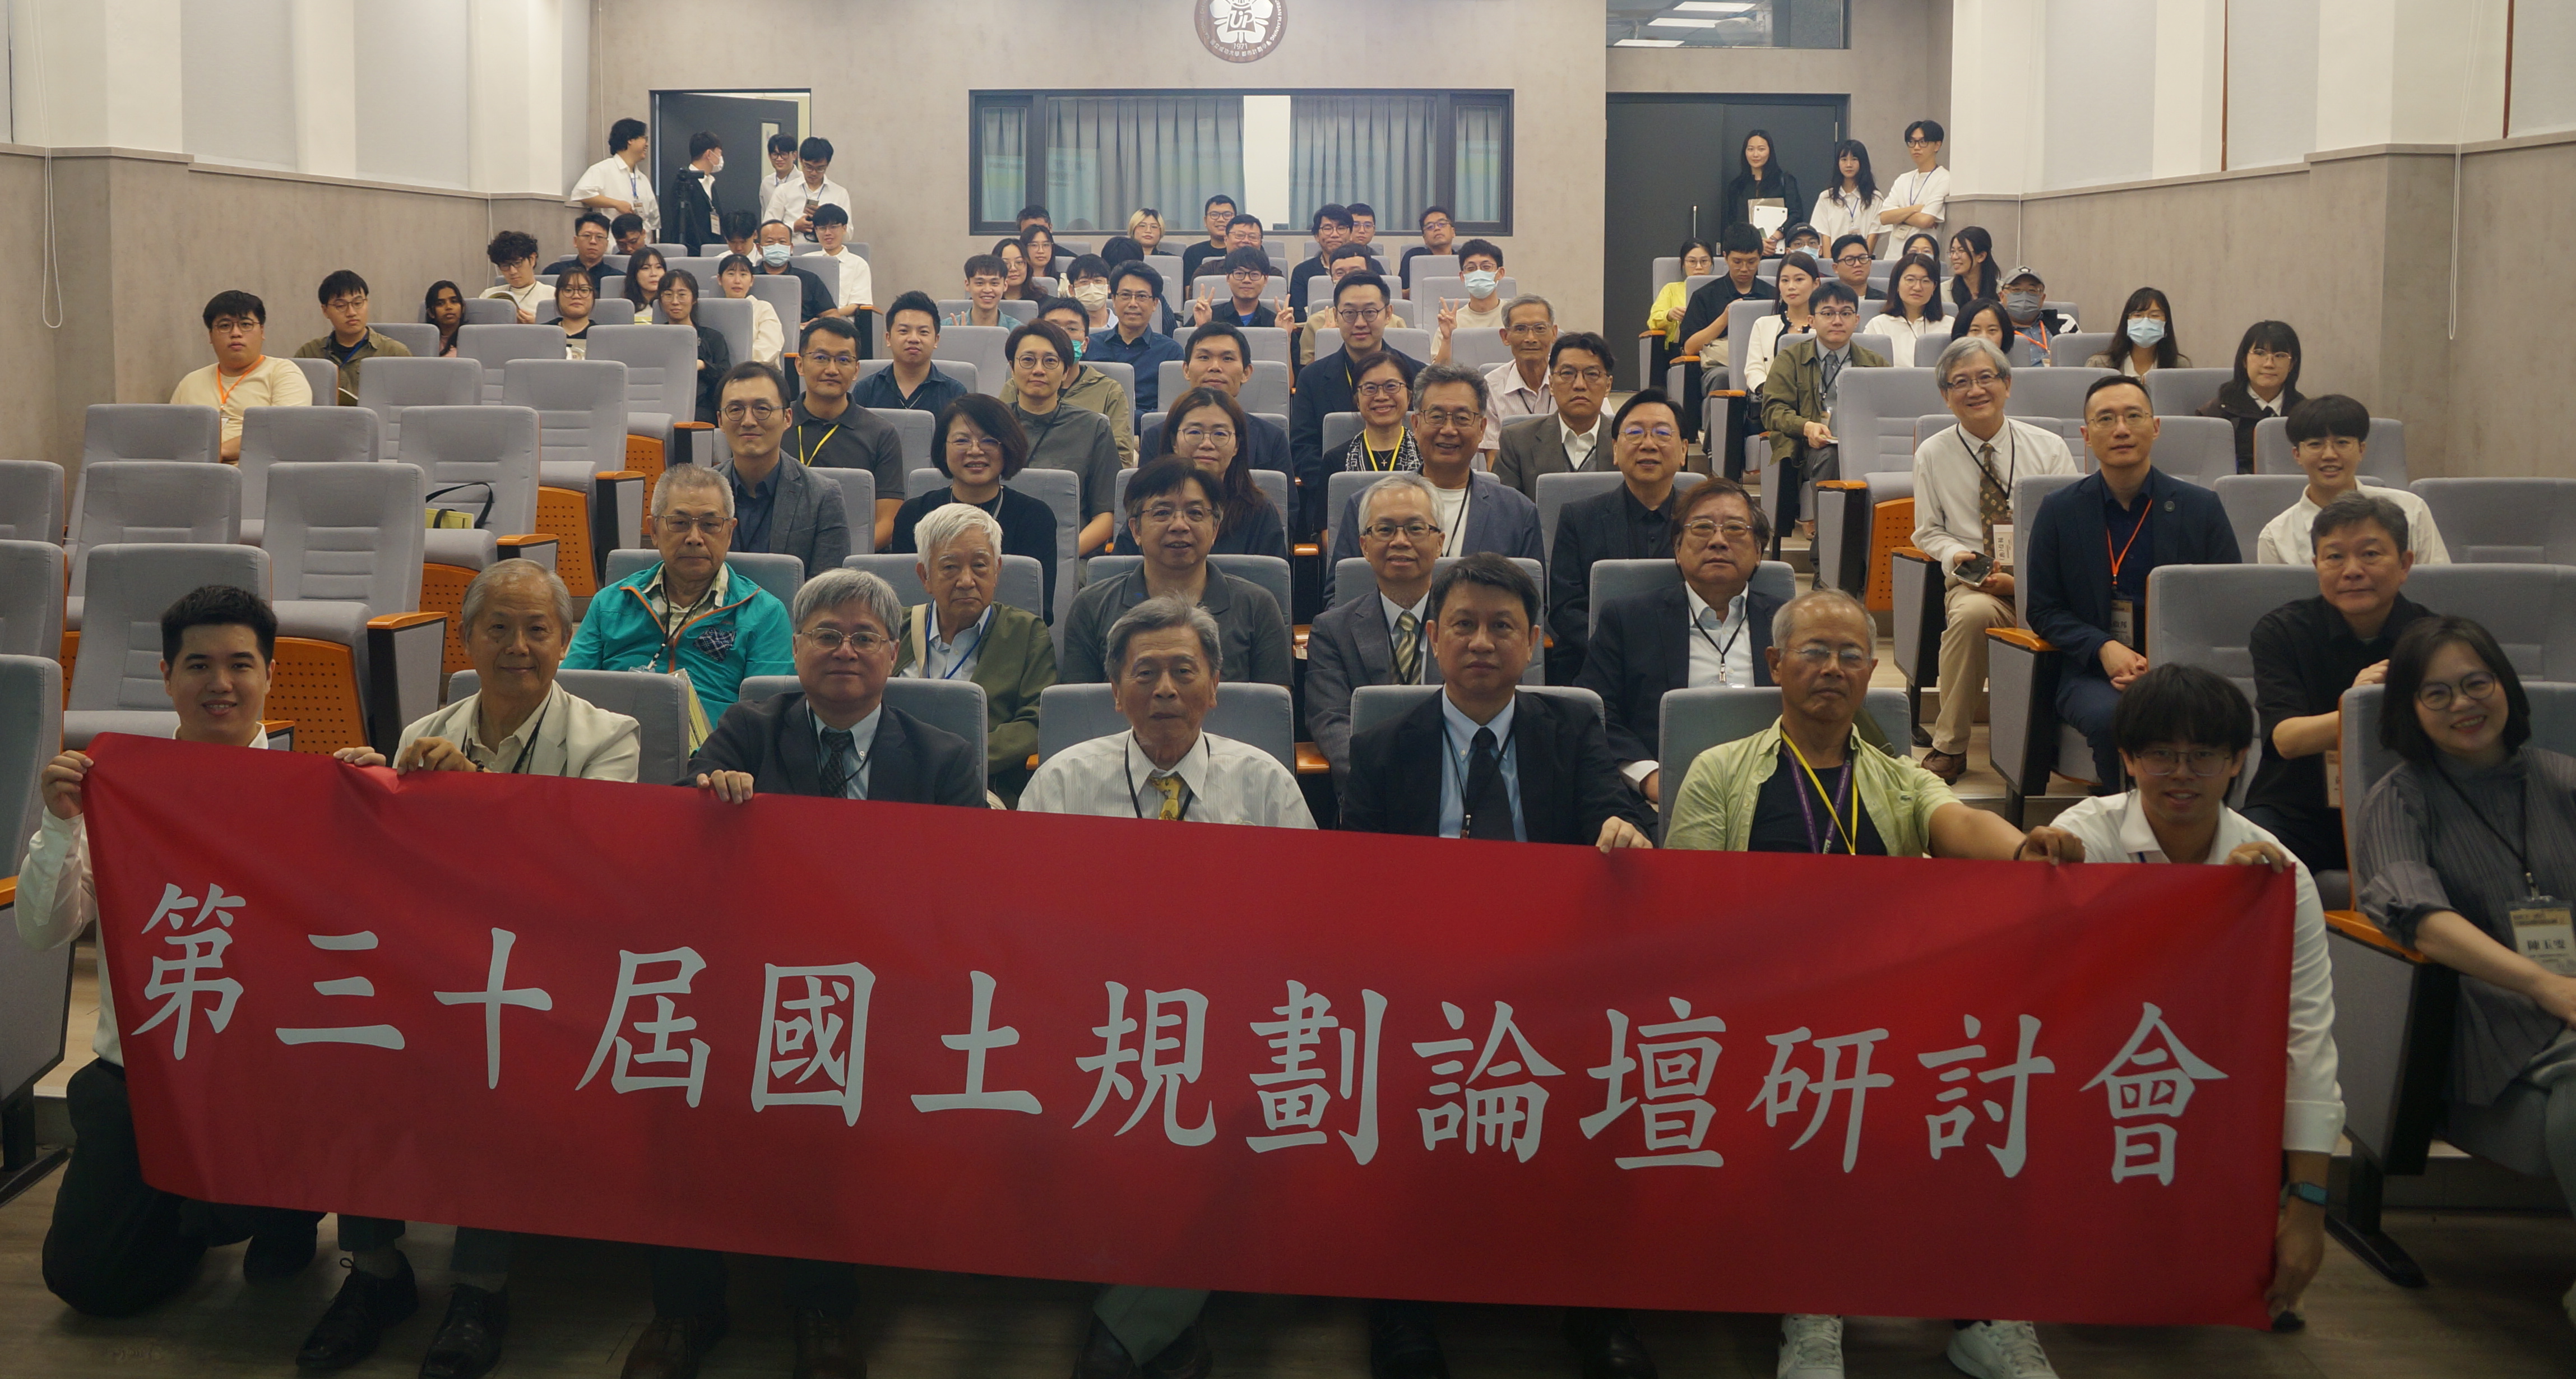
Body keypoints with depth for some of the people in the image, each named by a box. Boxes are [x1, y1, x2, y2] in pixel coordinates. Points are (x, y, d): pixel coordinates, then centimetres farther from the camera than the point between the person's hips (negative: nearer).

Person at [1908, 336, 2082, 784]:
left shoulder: (2048, 448, 6)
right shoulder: (1932, 454, 7)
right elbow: (1928, 532, 14)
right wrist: (1957, 556, -10)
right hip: (1972, 582, 0)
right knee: (1972, 613, -38)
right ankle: (1949, 747, -24)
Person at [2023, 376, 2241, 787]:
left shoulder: (2201, 507, 7)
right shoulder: (2059, 511, 7)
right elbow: (2042, 611, 7)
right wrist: (2104, 648, -12)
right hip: (2093, 672, 0)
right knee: (2113, 719, -34)